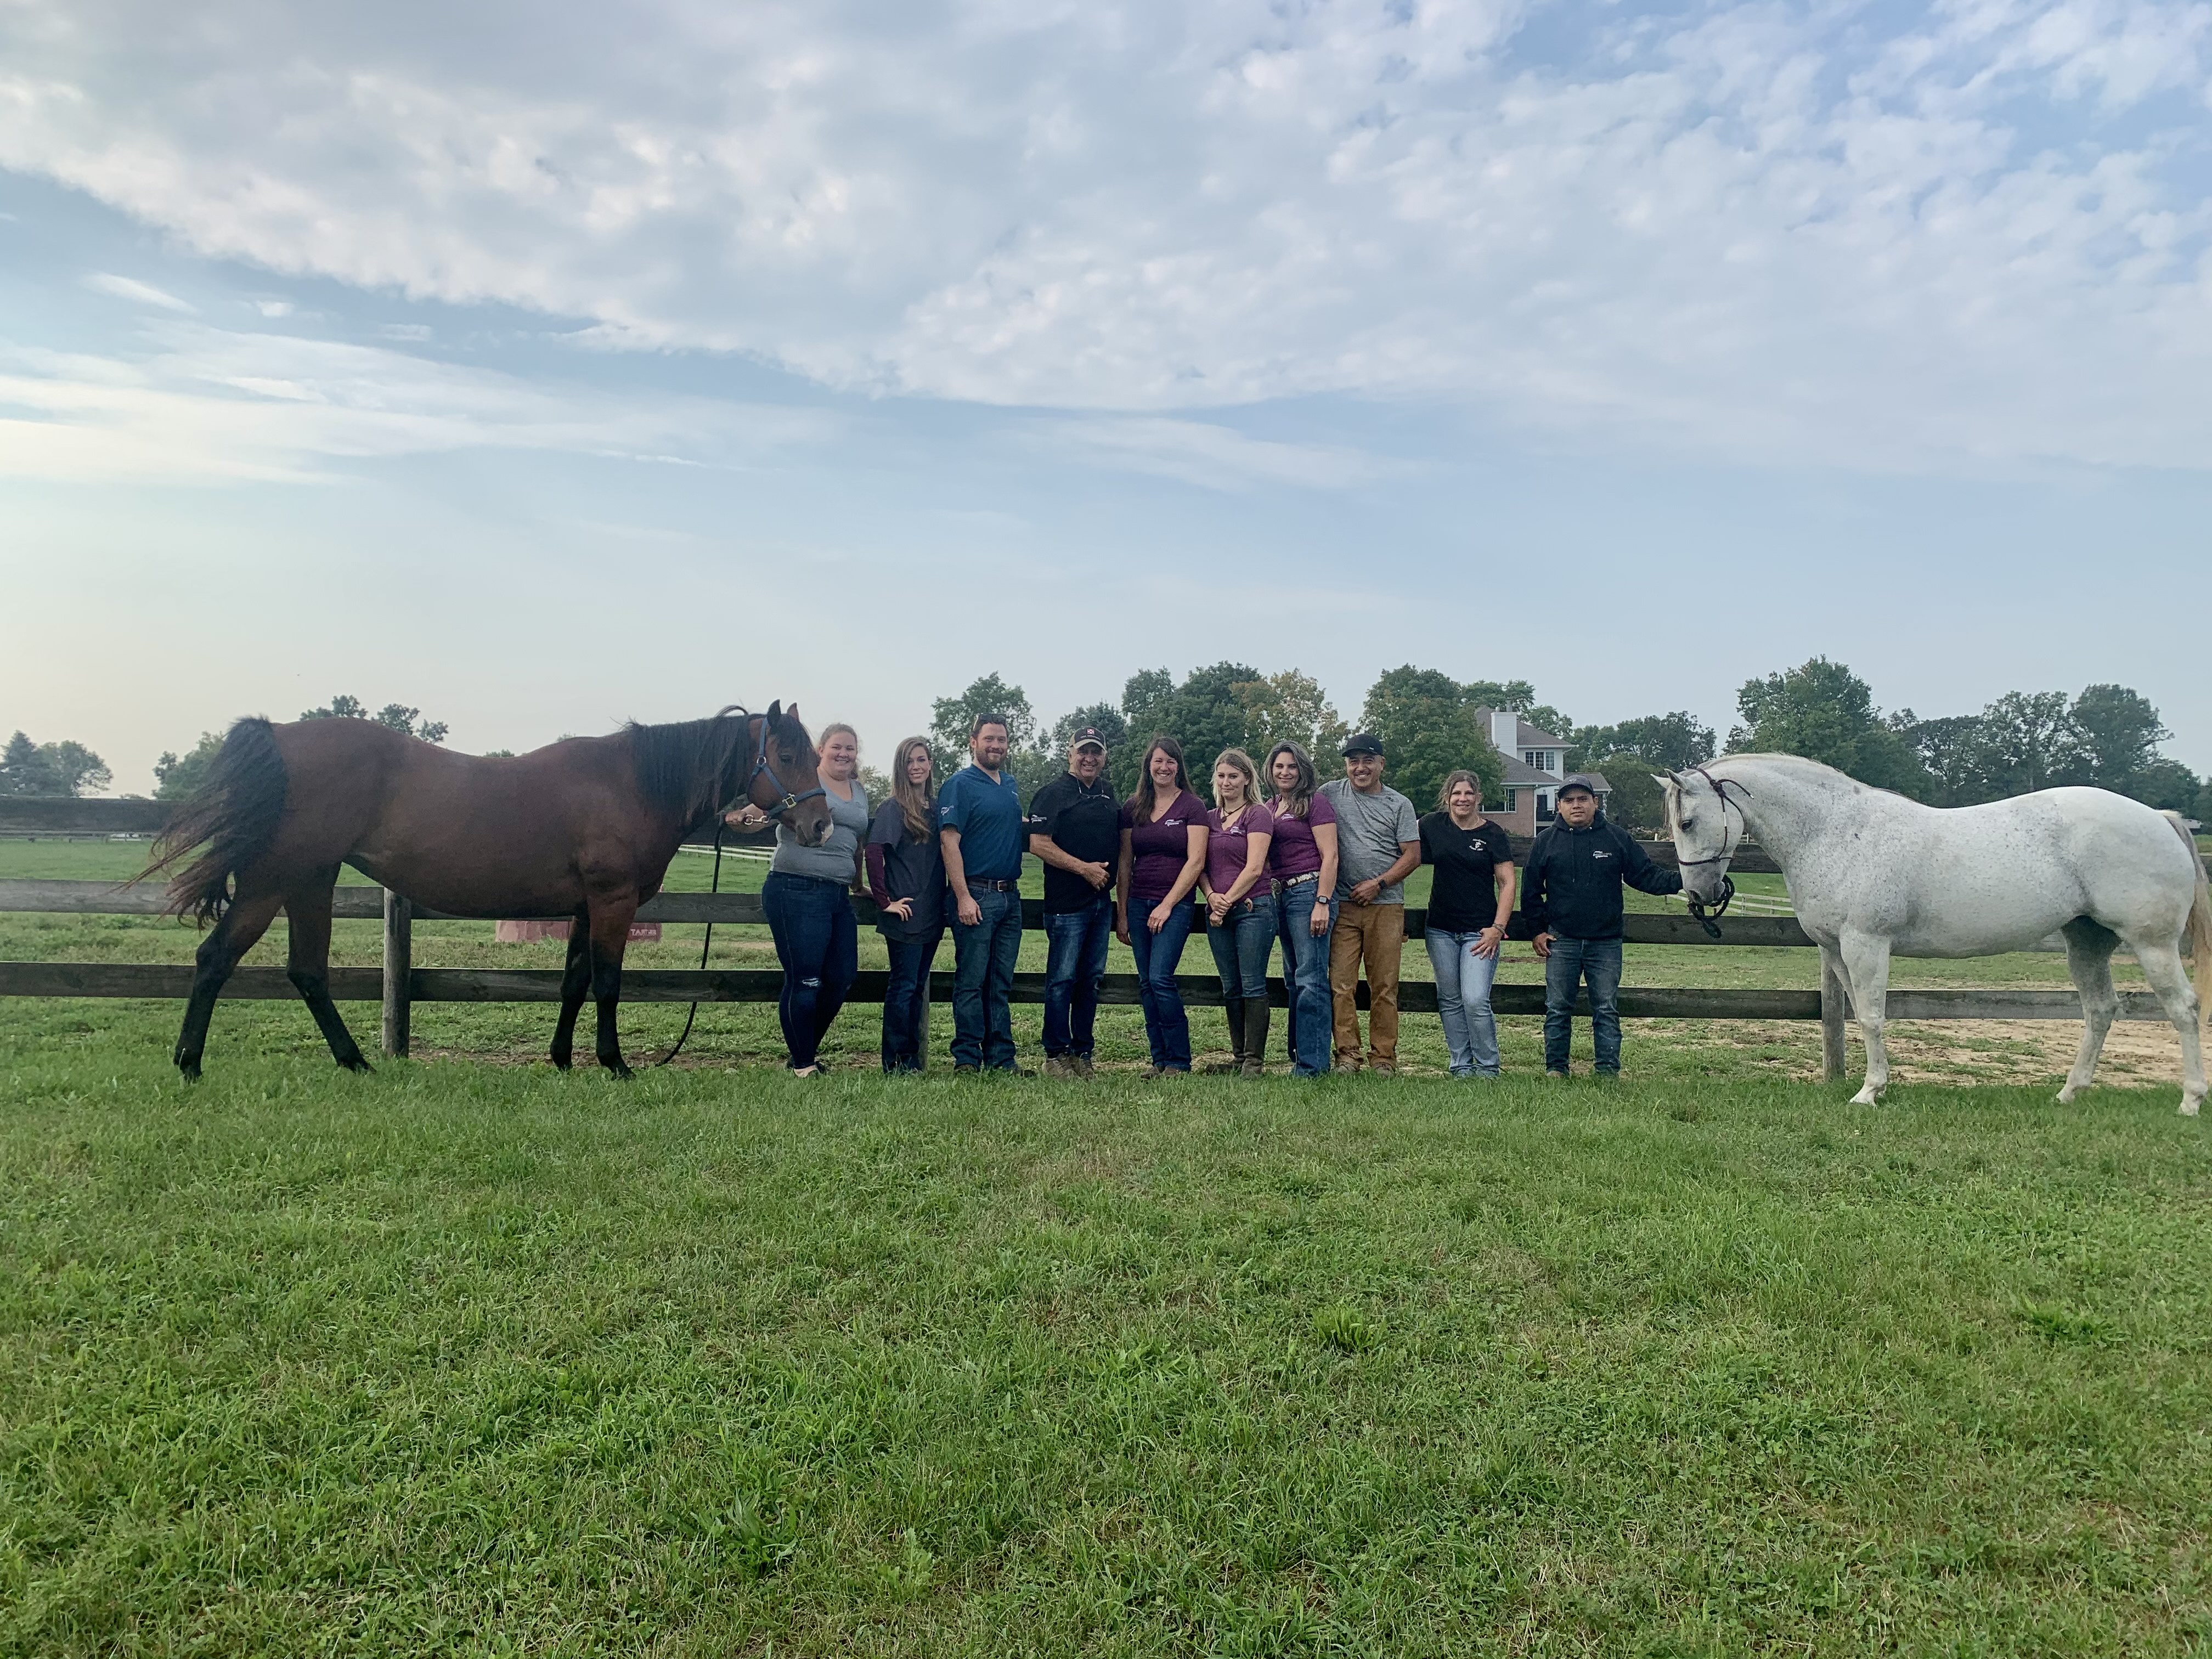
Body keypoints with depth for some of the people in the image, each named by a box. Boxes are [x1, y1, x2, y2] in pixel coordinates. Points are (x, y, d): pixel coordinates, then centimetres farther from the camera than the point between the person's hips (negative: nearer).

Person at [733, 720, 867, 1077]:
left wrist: (859, 885, 26)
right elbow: (762, 810, -15)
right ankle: (802, 1065, 11)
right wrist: (741, 817, -36)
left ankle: (806, 1050, 27)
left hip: (838, 896, 8)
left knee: (842, 978, 9)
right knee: (804, 982, -3)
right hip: (796, 891, -7)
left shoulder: (859, 792, 18)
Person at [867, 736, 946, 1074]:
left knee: (918, 985, 12)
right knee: (904, 986, -2)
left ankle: (913, 1056, 21)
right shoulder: (893, 808, -8)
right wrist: (885, 901, -16)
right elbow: (874, 854, -17)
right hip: (906, 913, -6)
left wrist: (945, 903, 10)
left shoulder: (937, 807, 12)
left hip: (932, 914, 6)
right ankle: (896, 1061, 7)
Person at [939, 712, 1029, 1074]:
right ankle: (966, 1059, 4)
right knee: (971, 982, -2)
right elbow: (950, 842, -13)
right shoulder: (959, 784, -7)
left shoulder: (1010, 784, 15)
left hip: (1010, 896, 7)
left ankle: (1001, 1057, 16)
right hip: (976, 896, -7)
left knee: (1002, 983, 10)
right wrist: (963, 897, -18)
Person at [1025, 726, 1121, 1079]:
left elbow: (1119, 847, 25)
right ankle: (1056, 1056, 5)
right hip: (1067, 904, -7)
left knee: (1091, 980, 9)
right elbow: (1039, 844, -14)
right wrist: (1084, 868, -15)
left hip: (1102, 902, 7)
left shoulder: (1109, 796, 16)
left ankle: (1083, 1053, 17)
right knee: (1062, 980, -3)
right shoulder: (1053, 794, -5)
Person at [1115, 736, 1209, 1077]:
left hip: (1176, 904, -5)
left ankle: (1179, 1061, -4)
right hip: (1138, 904, 5)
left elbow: (1196, 861, -7)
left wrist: (1167, 905, -12)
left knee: (1160, 978, -15)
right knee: (1146, 984, 4)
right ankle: (1160, 1059, 11)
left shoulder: (1192, 807, -1)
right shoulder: (1133, 808, 11)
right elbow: (1125, 864, 12)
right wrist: (1121, 913, 8)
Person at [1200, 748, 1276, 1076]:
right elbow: (1200, 866, 12)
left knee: (1253, 985, -5)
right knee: (1231, 988, 9)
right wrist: (1212, 897, -5)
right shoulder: (1209, 819, 15)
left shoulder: (1258, 815, -2)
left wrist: (1228, 900, -10)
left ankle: (1255, 1059, 0)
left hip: (1253, 908, -6)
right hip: (1218, 912, 6)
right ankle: (1238, 1055, 17)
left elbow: (1254, 868, -9)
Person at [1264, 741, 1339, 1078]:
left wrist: (1322, 903, -17)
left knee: (1310, 980, -9)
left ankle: (1312, 1064, -6)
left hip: (1310, 891, -8)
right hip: (1281, 895, 8)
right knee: (1293, 980, 12)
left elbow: (1330, 856, -10)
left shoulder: (1315, 802, -4)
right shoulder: (1269, 808, 17)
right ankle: (1299, 1053, 19)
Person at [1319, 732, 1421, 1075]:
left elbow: (1413, 856, 4)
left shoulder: (1399, 804, 7)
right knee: (1341, 984, -5)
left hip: (1386, 905, 0)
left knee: (1385, 987, 1)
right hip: (1342, 905, 0)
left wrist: (1377, 884, -9)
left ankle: (1383, 1058, 8)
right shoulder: (1331, 793, 8)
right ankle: (1347, 1055, 2)